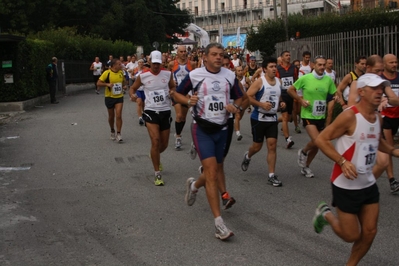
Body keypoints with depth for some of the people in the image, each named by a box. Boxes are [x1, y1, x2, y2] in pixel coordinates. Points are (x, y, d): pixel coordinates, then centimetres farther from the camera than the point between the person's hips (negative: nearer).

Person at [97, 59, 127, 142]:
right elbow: (98, 83, -12)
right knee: (111, 116, 12)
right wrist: (107, 84, -27)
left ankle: (118, 134, -5)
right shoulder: (107, 73, -13)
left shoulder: (121, 72, 1)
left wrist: (124, 85, 0)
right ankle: (112, 131, 34)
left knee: (118, 116, -11)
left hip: (119, 97, 2)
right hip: (109, 97, -2)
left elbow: (124, 81, 21)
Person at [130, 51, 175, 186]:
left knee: (164, 144, 12)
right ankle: (157, 174, -6)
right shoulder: (142, 76, -5)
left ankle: (155, 157, 50)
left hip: (165, 111, 3)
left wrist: (173, 92, -8)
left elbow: (173, 87, 16)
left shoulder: (168, 74, -1)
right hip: (151, 111, -3)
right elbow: (133, 88, 8)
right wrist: (132, 95, -15)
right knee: (155, 141, -17)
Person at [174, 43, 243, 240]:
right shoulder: (195, 75, -6)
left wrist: (235, 107, -8)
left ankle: (194, 185, 50)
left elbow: (239, 97, 14)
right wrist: (188, 101, -17)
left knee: (216, 171, 14)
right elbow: (177, 94, 4)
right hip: (202, 128, -5)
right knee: (212, 173, -14)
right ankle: (219, 223, -13)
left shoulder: (229, 75, 4)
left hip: (221, 129, 5)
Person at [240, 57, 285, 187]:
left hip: (272, 118, 5)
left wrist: (281, 103, 3)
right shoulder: (259, 82, -12)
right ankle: (247, 157, 43)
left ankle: (271, 176, 0)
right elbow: (247, 97, -16)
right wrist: (261, 104, -25)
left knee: (272, 146, -3)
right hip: (259, 118, -5)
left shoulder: (278, 81, 7)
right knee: (257, 146, 7)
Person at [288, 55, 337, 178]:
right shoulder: (305, 78, -11)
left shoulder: (328, 80, -3)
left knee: (317, 145, 12)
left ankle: (305, 167, 32)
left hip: (321, 116, 4)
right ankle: (303, 152, 12)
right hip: (308, 115, -4)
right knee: (316, 141, -20)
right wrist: (301, 100, -10)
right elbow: (290, 90, -1)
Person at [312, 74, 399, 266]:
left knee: (370, 232, 9)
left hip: (369, 184, 7)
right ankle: (326, 214, 30)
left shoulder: (378, 118, 4)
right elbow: (321, 140, -20)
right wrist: (343, 162, -29)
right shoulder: (350, 116, -21)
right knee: (351, 235, 3)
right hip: (346, 186, -7)